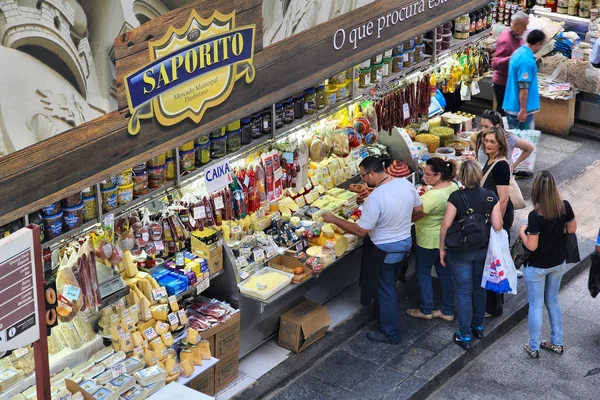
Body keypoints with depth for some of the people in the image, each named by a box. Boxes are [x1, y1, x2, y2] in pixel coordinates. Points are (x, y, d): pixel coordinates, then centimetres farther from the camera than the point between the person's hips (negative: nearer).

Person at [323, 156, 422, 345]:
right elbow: (419, 208, 6)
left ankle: (390, 333, 24)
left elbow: (360, 230, -25)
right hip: (405, 242, 8)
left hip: (385, 251, -7)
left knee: (384, 290, 10)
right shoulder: (406, 184, -9)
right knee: (388, 285, 27)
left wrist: (334, 220, -15)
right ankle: (386, 318, 47)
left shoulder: (375, 198, -31)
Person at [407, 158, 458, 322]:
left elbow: (413, 216, -25)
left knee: (423, 273, 11)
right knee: (445, 273, 16)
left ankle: (426, 310, 23)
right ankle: (448, 311, 26)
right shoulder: (453, 187, -5)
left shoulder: (432, 196, -30)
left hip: (429, 240, -8)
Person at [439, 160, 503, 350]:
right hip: (484, 250, 4)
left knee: (464, 292, 6)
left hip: (461, 252, -3)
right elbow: (498, 226, -10)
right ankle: (478, 326, 37)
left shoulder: (457, 197, -18)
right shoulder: (491, 197, -9)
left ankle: (465, 336, 11)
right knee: (479, 287, 22)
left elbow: (446, 225, -17)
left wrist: (442, 248, -5)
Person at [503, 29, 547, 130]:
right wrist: (523, 110, -21)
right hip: (520, 108, -10)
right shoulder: (527, 61, -23)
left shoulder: (519, 52, 8)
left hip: (511, 105, 10)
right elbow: (523, 88, -24)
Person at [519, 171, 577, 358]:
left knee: (536, 306, 10)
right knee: (553, 302, 23)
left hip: (537, 267, -5)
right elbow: (572, 229, 2)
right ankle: (557, 343, 33)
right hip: (558, 263, 5)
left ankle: (534, 348, 23)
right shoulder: (565, 206, -13)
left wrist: (522, 232, -6)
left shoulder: (535, 215, -29)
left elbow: (532, 246, -23)